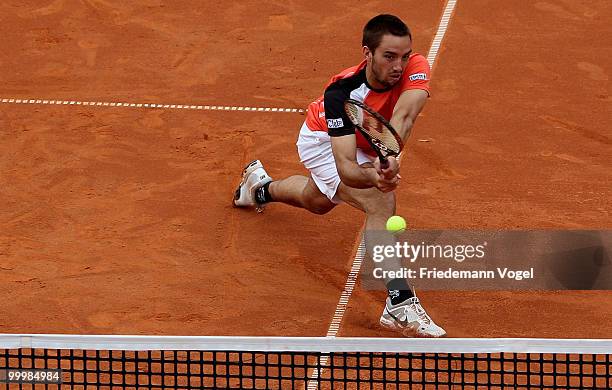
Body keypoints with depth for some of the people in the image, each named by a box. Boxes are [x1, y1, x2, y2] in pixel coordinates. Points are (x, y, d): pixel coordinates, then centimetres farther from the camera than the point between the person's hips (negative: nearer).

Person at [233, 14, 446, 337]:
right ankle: (399, 303, -35)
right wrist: (374, 178, -71)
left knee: (317, 202, 34)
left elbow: (403, 116, -54)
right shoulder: (341, 95, -42)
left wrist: (388, 157, -73)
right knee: (380, 203, -30)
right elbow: (345, 169, -49)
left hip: (366, 145, 6)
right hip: (323, 140, -6)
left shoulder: (415, 67, -36)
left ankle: (261, 186, 65)